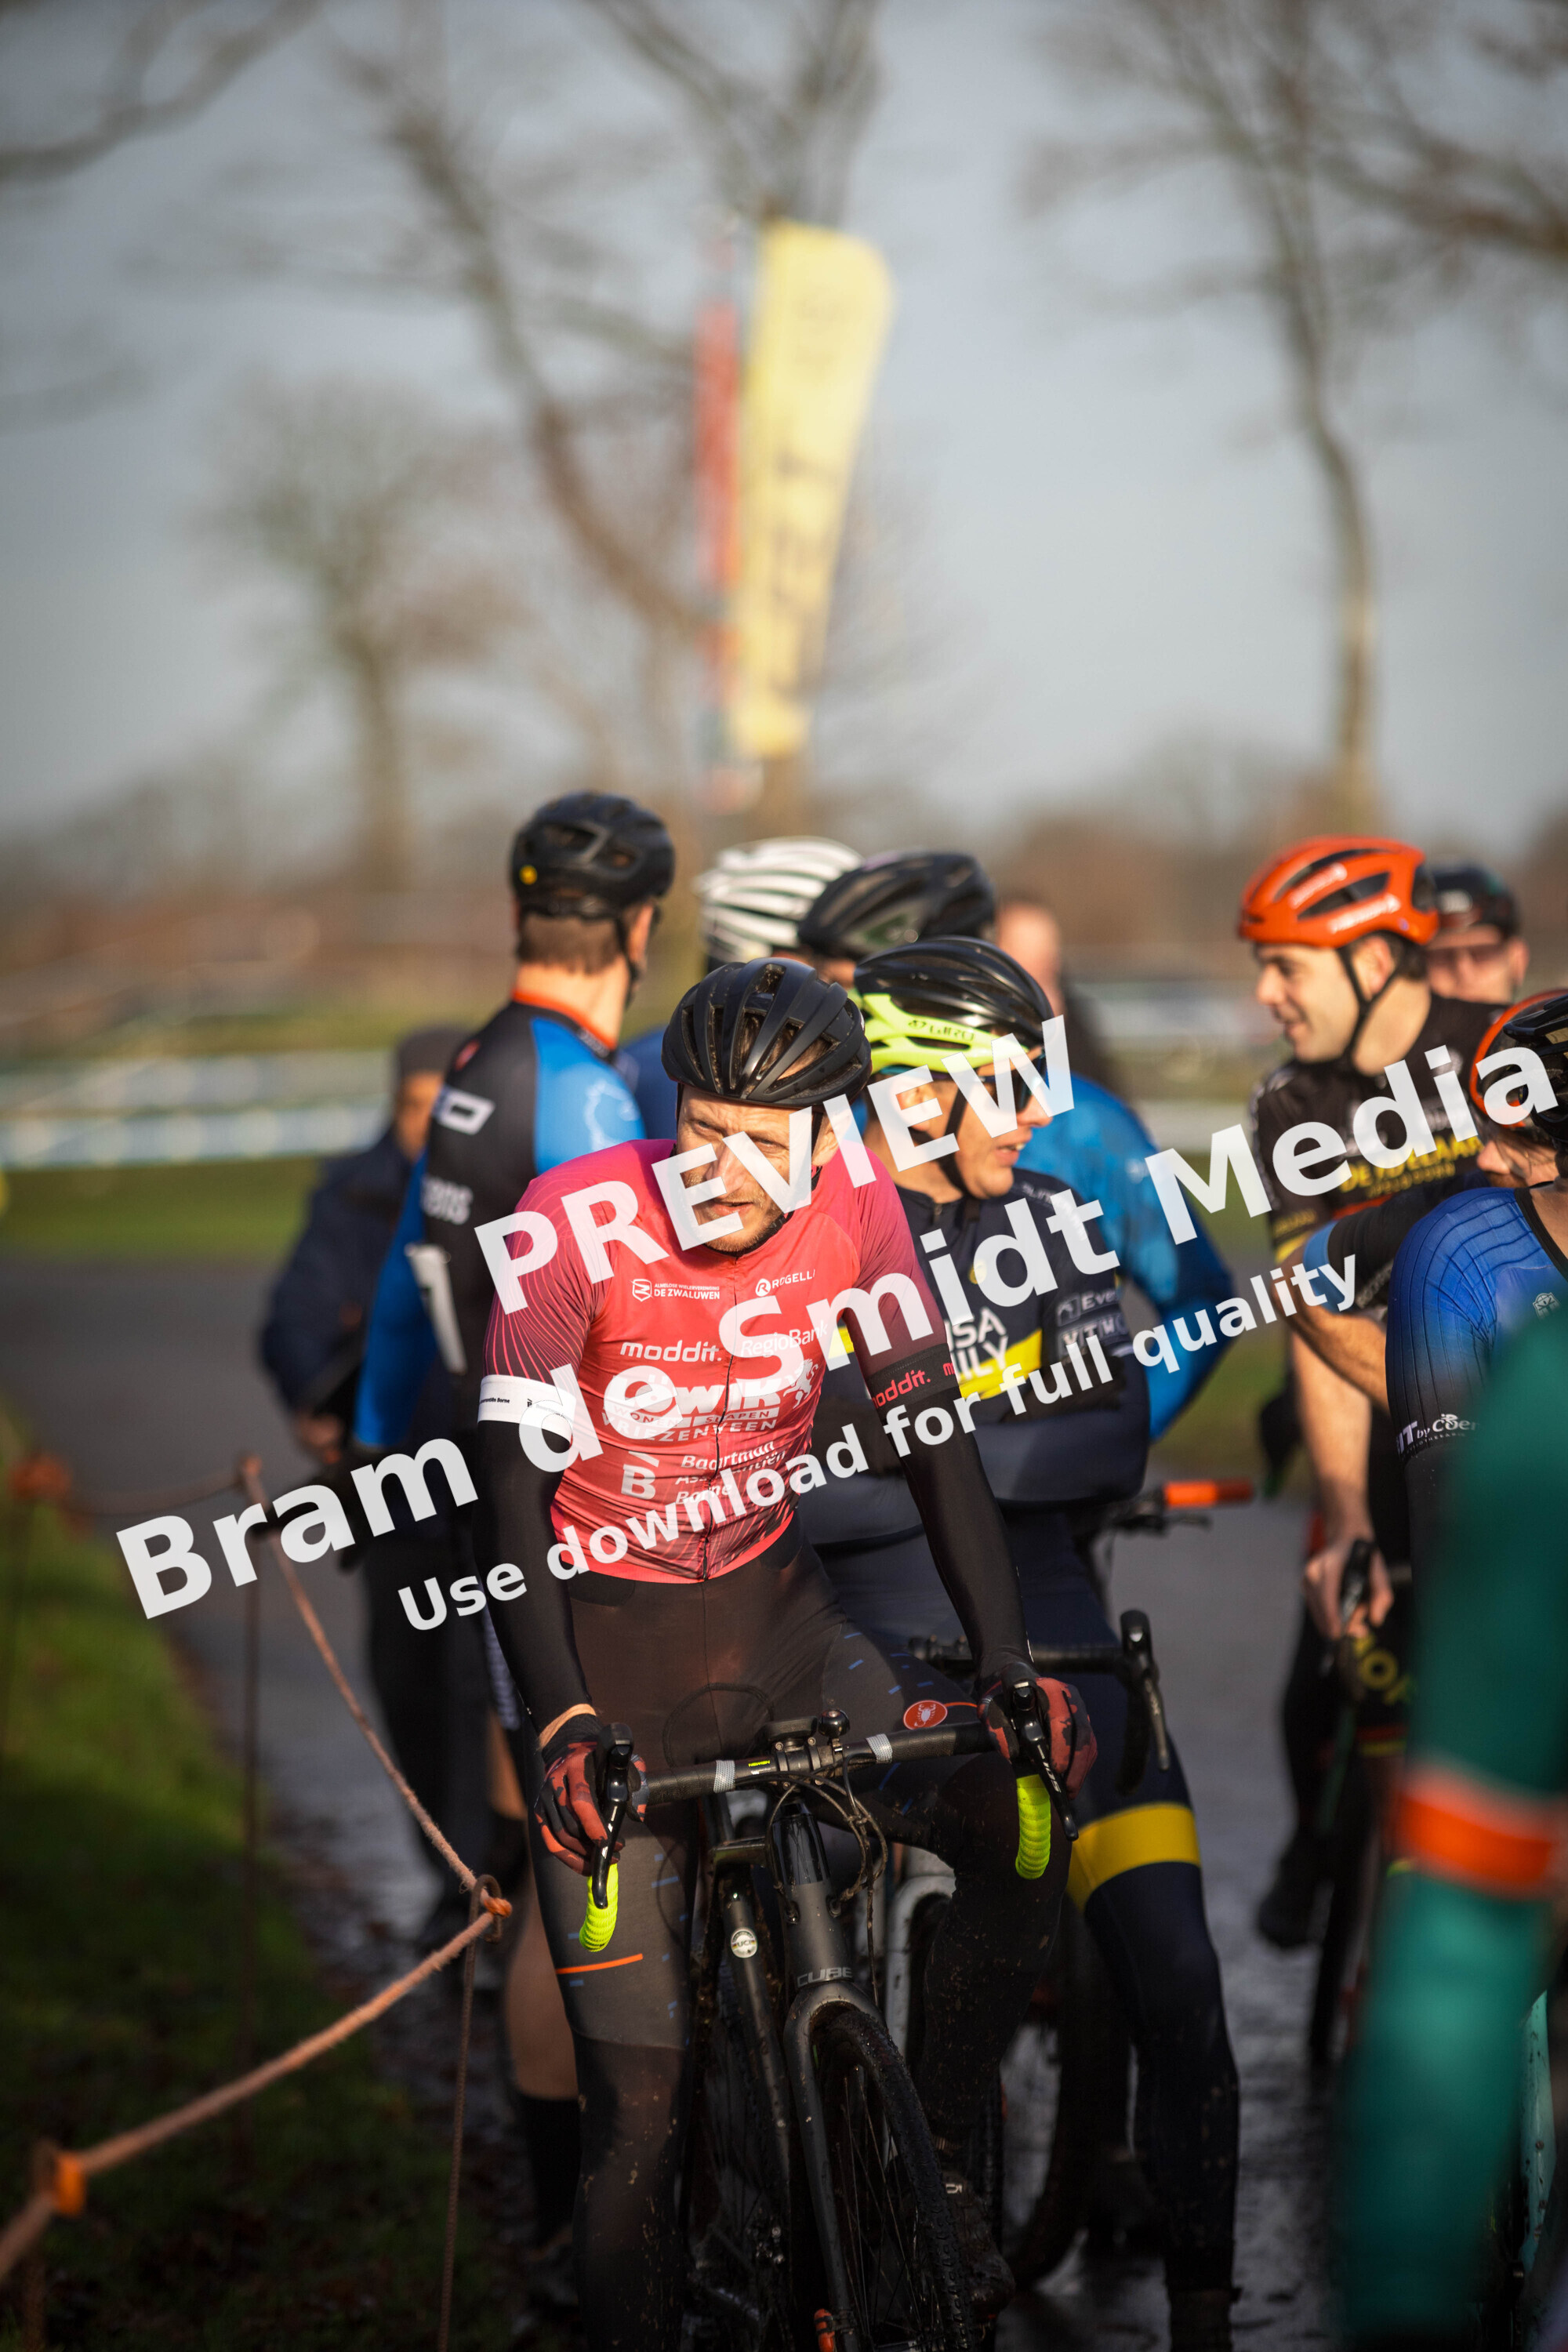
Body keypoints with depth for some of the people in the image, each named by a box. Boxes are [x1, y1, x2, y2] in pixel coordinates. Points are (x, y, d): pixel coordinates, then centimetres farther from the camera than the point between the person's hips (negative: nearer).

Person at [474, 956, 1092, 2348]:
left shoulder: (852, 1200, -11)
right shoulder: (576, 1225, -21)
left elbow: (933, 1430, -7)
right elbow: (515, 1490, -20)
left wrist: (1007, 1664, -17)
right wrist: (563, 1724, -31)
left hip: (773, 1612, 4)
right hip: (611, 1635, -4)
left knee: (1027, 1828, -14)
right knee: (640, 2103, -7)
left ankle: (935, 2161, 6)